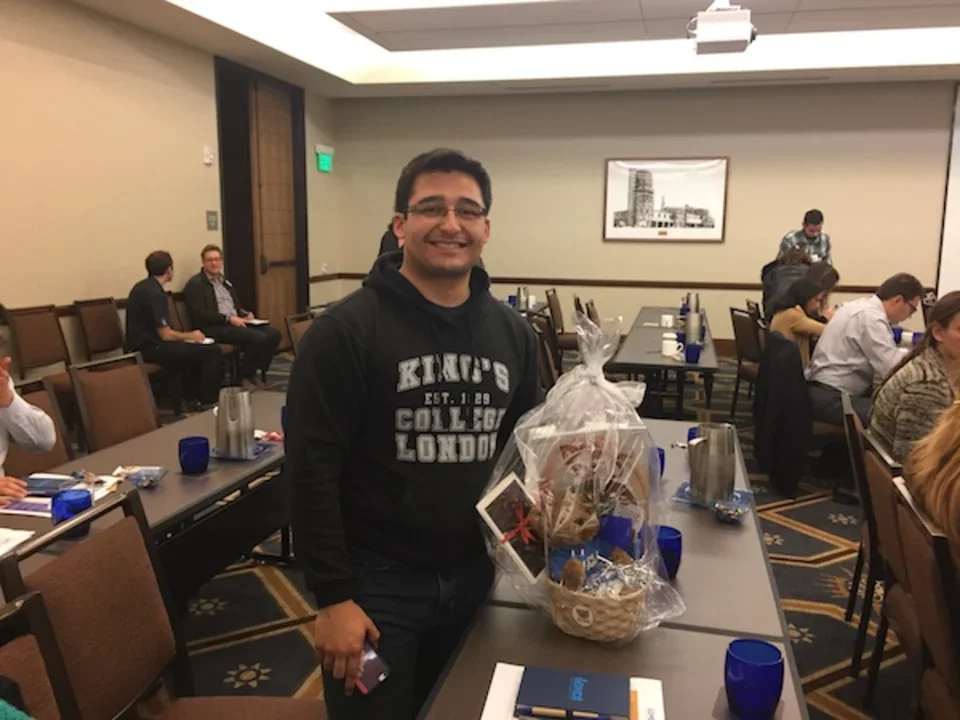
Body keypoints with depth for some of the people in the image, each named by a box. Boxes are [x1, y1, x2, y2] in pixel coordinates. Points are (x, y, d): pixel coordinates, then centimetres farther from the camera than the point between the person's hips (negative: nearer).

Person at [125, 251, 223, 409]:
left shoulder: (143, 287, 11)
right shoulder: (154, 293, -20)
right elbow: (166, 335, -20)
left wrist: (188, 336, 14)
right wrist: (190, 336, -2)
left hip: (145, 344, 10)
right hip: (150, 348, -10)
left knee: (195, 349, 25)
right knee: (211, 351, -12)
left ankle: (191, 397, 26)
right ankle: (207, 400, 1)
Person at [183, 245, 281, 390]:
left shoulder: (225, 282, 23)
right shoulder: (195, 284, -3)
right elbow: (199, 314, -13)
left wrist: (246, 314, 3)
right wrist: (228, 319, -20)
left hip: (236, 322, 8)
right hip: (214, 328, -8)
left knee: (273, 333, -14)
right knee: (259, 338, -28)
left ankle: (253, 372, -2)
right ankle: (244, 376, -8)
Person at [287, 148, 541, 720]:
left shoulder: (512, 332, 2)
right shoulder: (346, 330, -14)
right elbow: (312, 470, -15)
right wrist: (333, 597, -15)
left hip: (473, 576, 5)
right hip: (376, 584, -5)